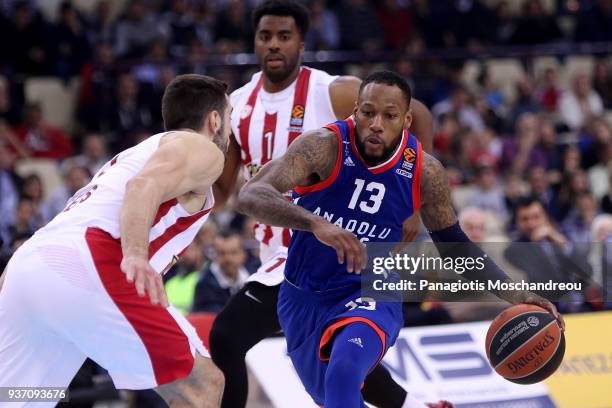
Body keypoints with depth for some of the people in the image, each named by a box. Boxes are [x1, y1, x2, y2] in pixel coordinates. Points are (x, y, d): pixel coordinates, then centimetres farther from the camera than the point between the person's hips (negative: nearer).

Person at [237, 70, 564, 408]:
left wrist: (514, 296, -8)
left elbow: (454, 244, 3)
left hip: (369, 294, -1)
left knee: (344, 373, -33)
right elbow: (250, 196, -38)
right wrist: (315, 223, -55)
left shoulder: (424, 172, -13)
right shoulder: (324, 147, -23)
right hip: (303, 299, 1)